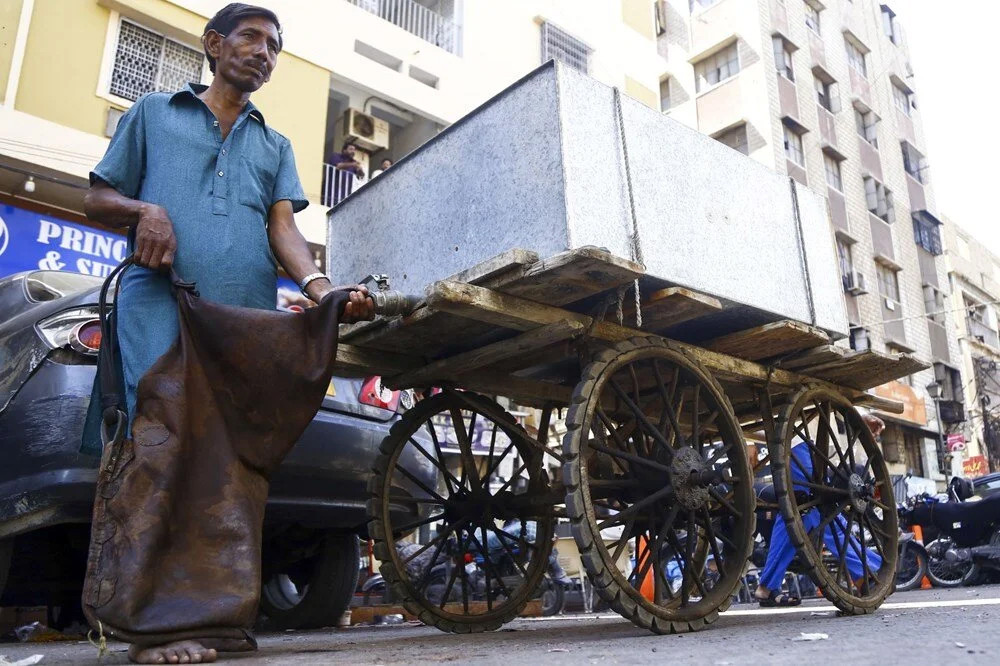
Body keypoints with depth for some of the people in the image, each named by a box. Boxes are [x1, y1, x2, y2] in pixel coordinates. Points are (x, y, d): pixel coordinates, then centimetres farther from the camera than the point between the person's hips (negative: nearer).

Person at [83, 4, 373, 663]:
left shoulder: (275, 145, 28)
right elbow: (99, 198, 20)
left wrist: (320, 286, -11)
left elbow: (283, 226, 11)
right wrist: (145, 211, -5)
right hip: (161, 298, -2)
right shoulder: (154, 113, 23)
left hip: (251, 314, 3)